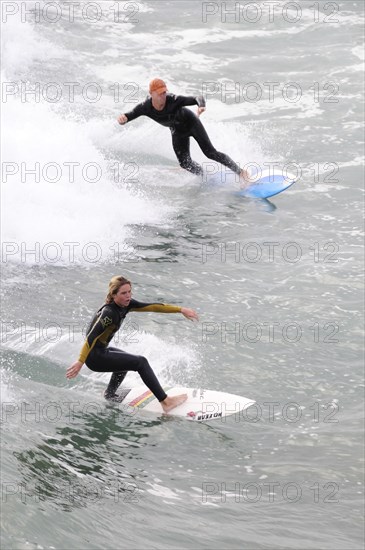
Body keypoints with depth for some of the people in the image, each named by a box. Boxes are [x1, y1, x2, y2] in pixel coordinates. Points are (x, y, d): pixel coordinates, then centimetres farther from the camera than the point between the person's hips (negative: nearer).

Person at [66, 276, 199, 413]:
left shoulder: (125, 305, -1)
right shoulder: (109, 313, -26)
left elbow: (152, 307, -1)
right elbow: (91, 337, -33)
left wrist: (180, 310, -3)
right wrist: (80, 362, -40)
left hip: (102, 350, 10)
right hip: (94, 357, -10)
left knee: (126, 360, 36)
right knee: (140, 362, -14)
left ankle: (109, 394, 46)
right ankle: (166, 402, -14)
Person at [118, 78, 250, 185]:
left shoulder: (174, 100, -37)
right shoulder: (145, 107, -28)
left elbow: (198, 98, -41)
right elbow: (129, 115, -25)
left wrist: (201, 106, -65)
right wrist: (122, 118, -50)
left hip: (191, 122, -4)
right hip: (178, 132, 4)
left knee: (210, 152, -13)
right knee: (185, 163, 0)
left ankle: (241, 172, -6)